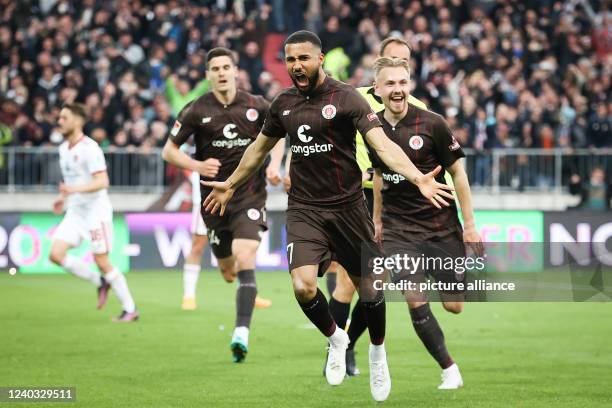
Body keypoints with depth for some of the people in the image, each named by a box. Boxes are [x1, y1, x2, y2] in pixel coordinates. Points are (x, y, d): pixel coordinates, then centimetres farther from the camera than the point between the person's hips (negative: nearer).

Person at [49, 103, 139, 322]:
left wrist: (75, 190, -34)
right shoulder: (64, 148, 12)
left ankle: (130, 309, 5)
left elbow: (102, 181, -23)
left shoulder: (89, 148, -15)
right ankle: (99, 282, 11)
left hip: (95, 211, -8)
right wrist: (63, 198, 14)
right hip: (75, 212, 8)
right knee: (56, 254, -6)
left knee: (102, 261, -7)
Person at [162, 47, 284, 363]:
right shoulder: (196, 111, -4)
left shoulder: (256, 106, -1)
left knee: (245, 259, -22)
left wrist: (274, 165, 0)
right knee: (228, 272, 9)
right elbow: (169, 150, 1)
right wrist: (196, 165, -16)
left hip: (250, 196, -2)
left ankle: (241, 333, -25)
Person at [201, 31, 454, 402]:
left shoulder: (345, 98, -11)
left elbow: (382, 143, -22)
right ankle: (336, 339, 13)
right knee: (303, 286, -17)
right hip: (304, 209, 3)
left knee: (368, 288, 6)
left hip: (347, 205, -3)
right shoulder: (284, 104, 5)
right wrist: (231, 184, 34)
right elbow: (260, 148, 23)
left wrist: (418, 178, -38)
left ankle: (378, 353, 35)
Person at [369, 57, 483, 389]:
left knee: (454, 306, 1)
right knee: (415, 300, -15)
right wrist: (377, 218, 23)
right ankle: (449, 370, -1)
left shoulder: (431, 124, -11)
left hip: (441, 226, -2)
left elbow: (457, 172, -4)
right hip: (398, 230, 2)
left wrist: (469, 224, -6)